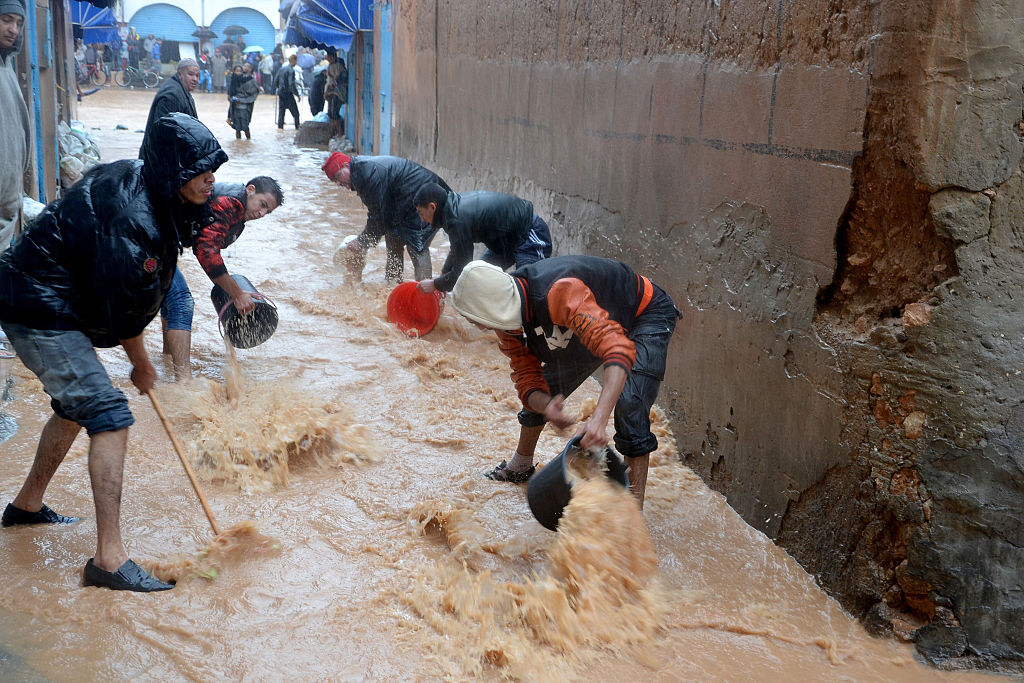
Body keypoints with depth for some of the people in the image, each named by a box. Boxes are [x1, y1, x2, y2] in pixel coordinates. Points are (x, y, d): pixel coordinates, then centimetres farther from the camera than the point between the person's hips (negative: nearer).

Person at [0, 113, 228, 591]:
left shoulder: (138, 181, 2)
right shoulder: (131, 219, -29)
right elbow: (124, 309, -20)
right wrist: (142, 366, -3)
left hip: (57, 299, 11)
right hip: (39, 312, -11)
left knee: (77, 404, 24)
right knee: (109, 416, -15)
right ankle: (108, 559, -13)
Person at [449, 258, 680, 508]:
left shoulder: (559, 292, -44)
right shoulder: (506, 315, -18)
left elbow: (618, 349, -52)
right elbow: (526, 378, -15)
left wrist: (599, 419, -62)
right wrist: (546, 407, -39)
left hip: (648, 316, -8)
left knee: (629, 403, -27)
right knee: (538, 395, 11)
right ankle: (519, 467, 37)